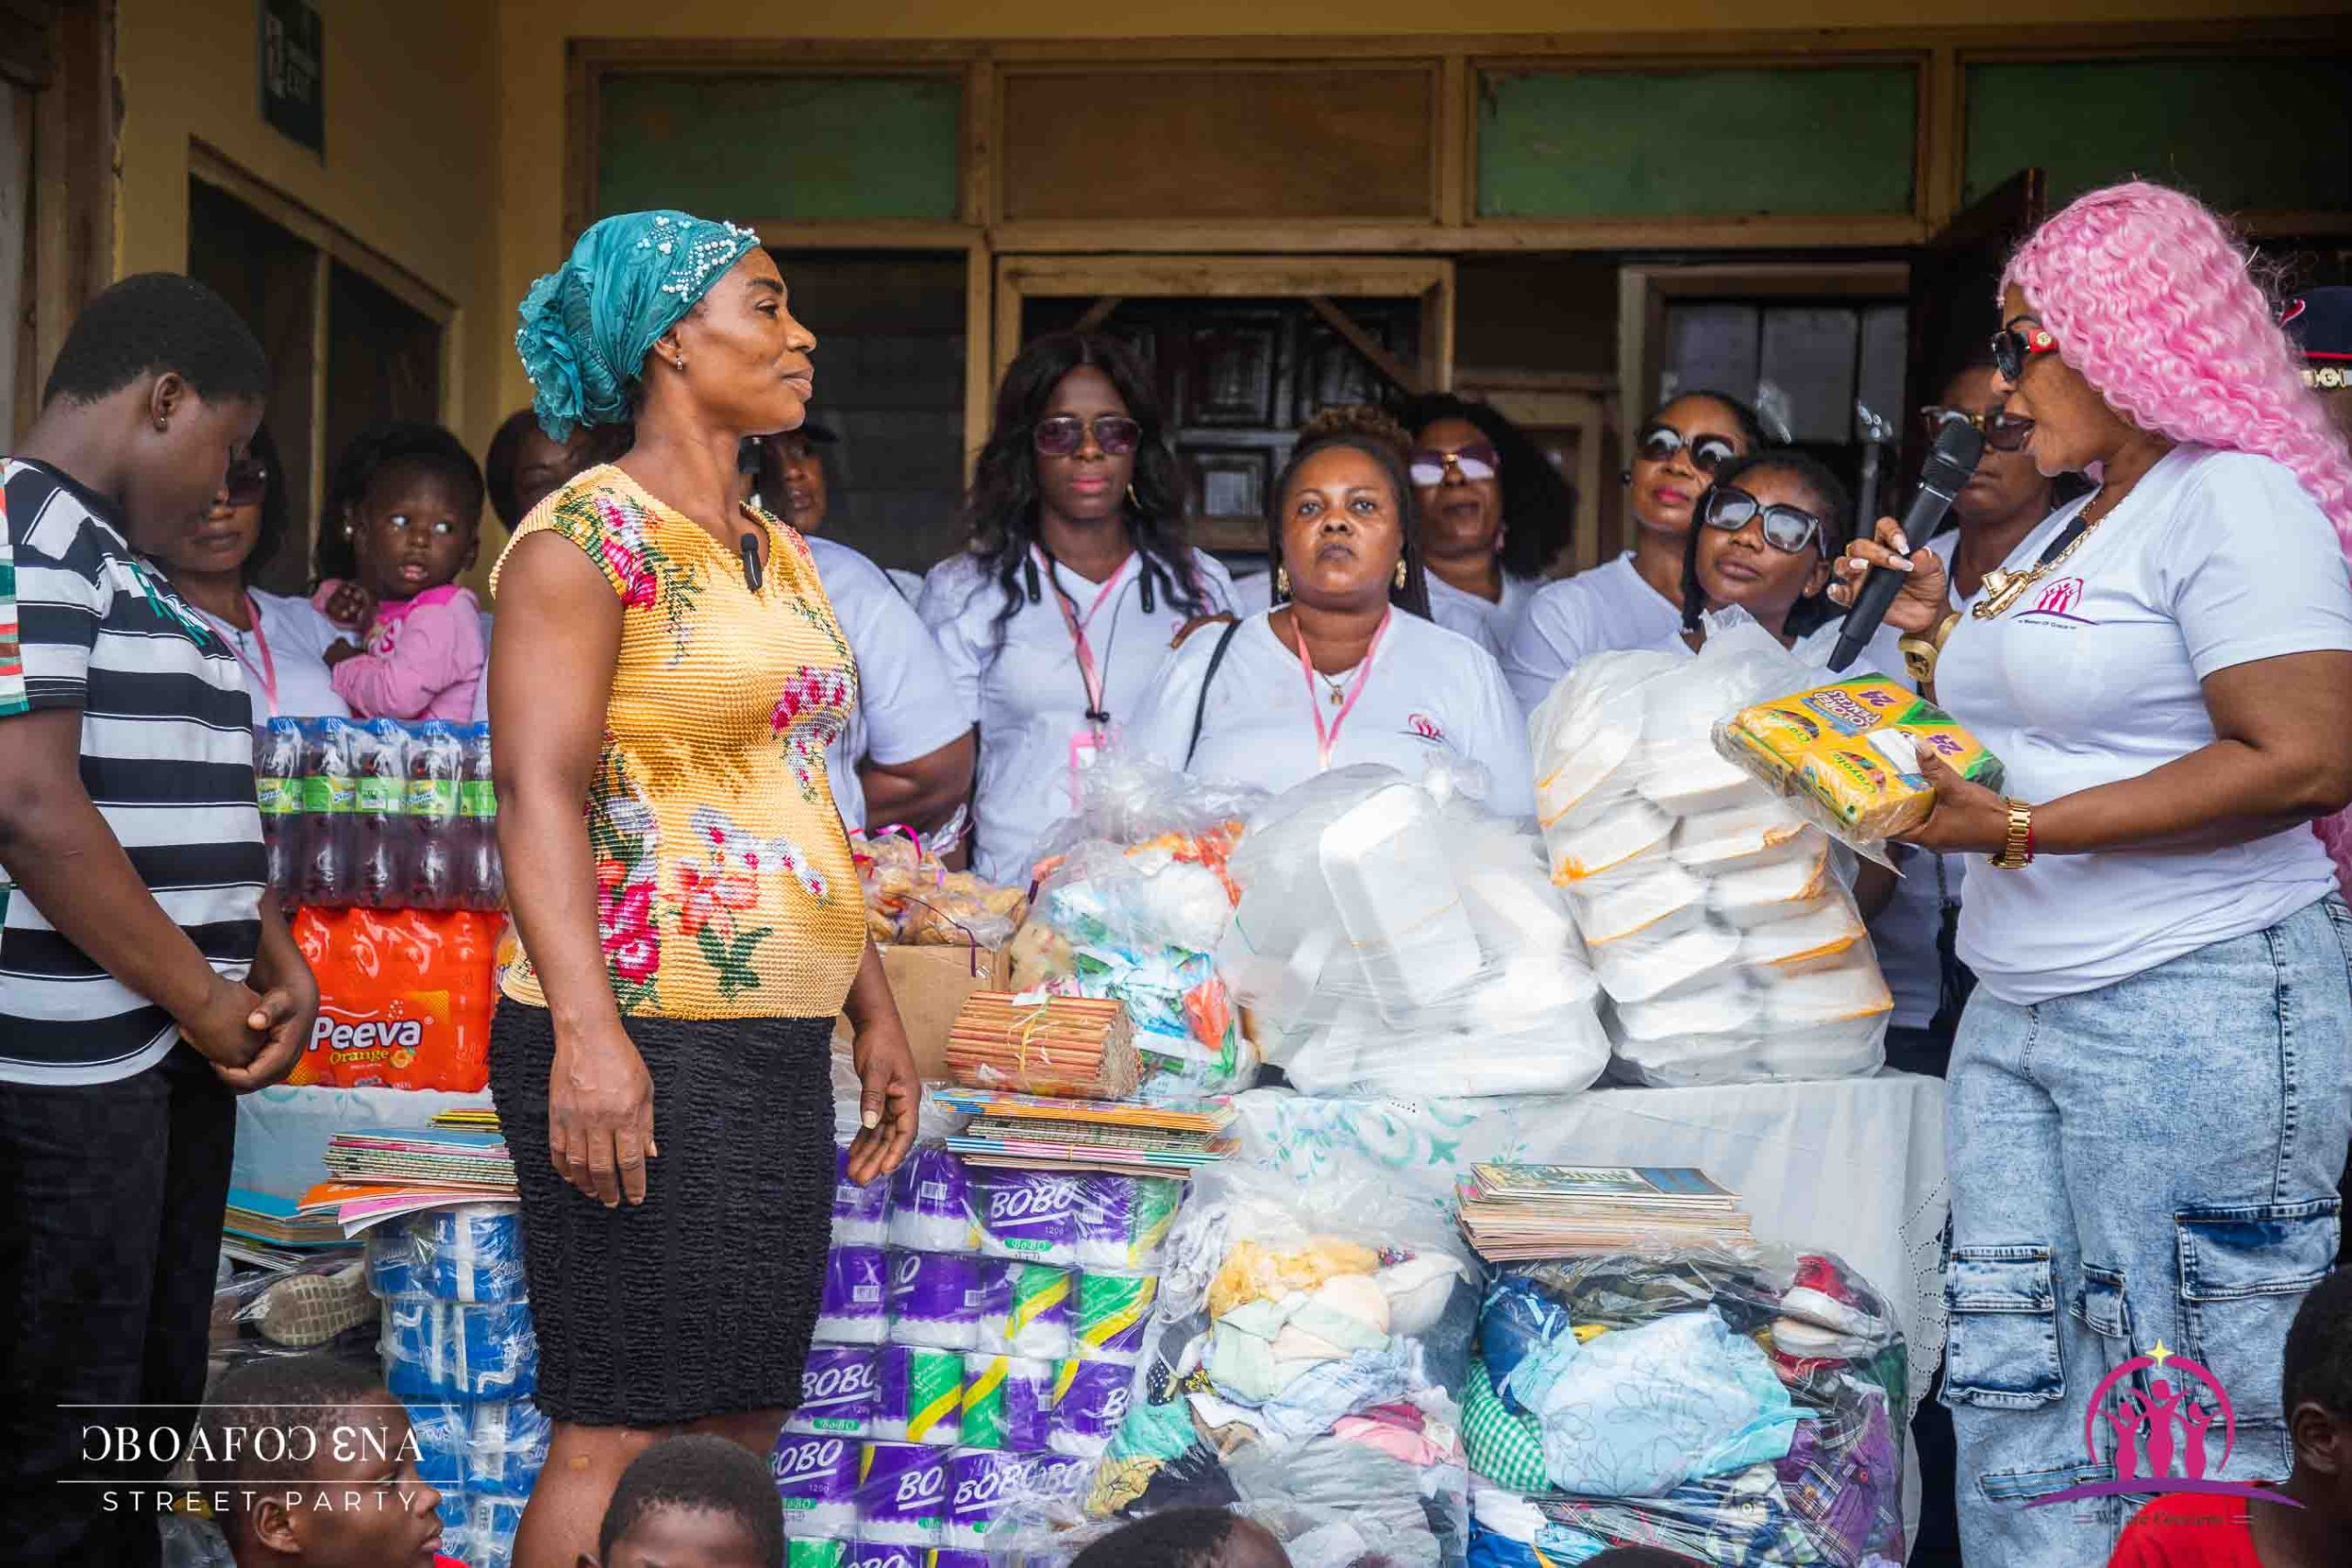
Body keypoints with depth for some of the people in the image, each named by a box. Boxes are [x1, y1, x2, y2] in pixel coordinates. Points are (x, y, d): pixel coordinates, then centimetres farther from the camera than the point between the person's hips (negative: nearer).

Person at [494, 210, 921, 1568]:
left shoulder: (779, 552, 17)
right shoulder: (586, 532, -6)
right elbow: (539, 794, -16)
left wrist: (875, 1011, 18)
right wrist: (586, 1031, -26)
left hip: (780, 1046, 8)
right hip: (645, 1038, -8)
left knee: (745, 1423, 11)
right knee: (618, 1433, -3)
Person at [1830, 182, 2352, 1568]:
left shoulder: (2235, 498, -9)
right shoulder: (2065, 530, 18)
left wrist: (2019, 829, -20)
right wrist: (1938, 626, 13)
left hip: (2197, 1010, -9)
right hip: (2019, 1011, 9)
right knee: (2013, 1399, 10)